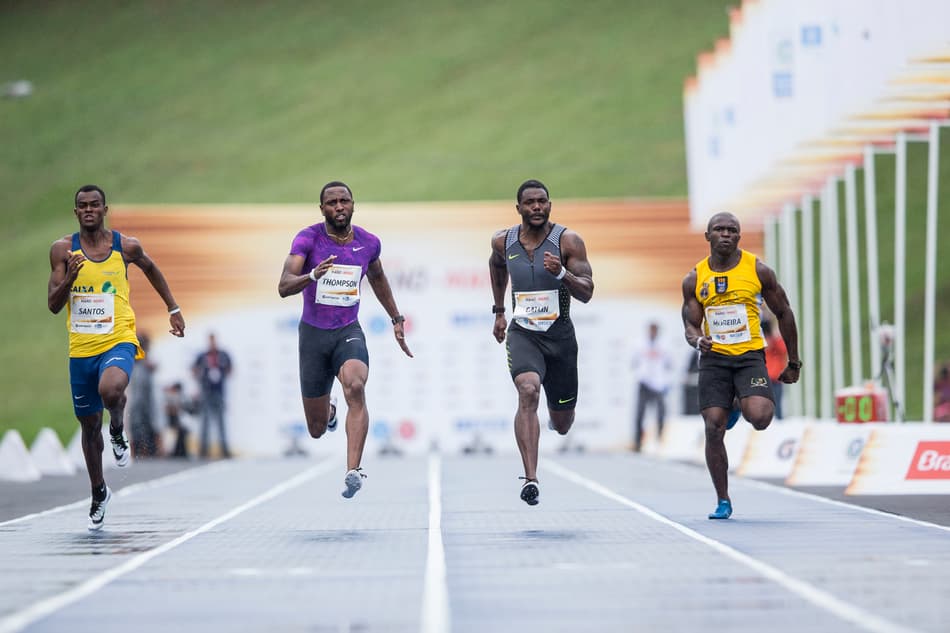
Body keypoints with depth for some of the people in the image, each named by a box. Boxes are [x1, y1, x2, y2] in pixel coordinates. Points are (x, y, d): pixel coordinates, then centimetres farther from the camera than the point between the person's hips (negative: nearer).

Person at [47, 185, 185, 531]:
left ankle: (118, 430, 1)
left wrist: (173, 309, 22)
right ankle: (99, 493, 34)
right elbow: (53, 305, -4)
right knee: (89, 425, 13)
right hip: (81, 347, 2)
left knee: (110, 390, -35)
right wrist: (69, 278, -22)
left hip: (118, 341, -2)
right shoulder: (63, 249, -1)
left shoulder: (126, 246, -2)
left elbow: (151, 269, 20)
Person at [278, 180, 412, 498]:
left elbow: (377, 278, 23)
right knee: (317, 430, 8)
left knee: (355, 387, -33)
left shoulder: (369, 242, 0)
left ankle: (353, 470, -38)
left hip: (348, 332, 1)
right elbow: (283, 287, -22)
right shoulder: (308, 239, -11)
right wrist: (313, 275, -42)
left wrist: (396, 319, 24)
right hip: (313, 333, -1)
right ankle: (330, 410, 48)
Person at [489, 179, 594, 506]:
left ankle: (555, 416, 54)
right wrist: (498, 311, 26)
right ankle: (531, 479, -36)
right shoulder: (503, 241, 1)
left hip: (560, 335, 0)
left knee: (562, 424, 12)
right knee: (528, 392, -30)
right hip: (522, 332, 0)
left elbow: (587, 292, -11)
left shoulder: (568, 240, -8)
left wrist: (562, 273, -29)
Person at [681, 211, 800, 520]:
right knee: (714, 429, -6)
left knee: (759, 418, -24)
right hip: (714, 359, 2)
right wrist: (698, 341, -18)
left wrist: (793, 362, 10)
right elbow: (690, 325, 8)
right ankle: (723, 501, 9)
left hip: (750, 356, -2)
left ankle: (744, 405, 16)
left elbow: (784, 314, 8)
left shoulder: (758, 270, -1)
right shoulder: (694, 279, 4)